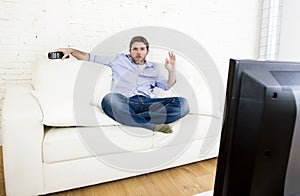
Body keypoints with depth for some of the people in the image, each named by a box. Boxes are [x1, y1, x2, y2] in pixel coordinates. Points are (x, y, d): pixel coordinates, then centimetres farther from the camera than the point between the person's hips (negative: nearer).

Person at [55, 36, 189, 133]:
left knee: (182, 104, -24)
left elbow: (167, 86, 29)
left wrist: (172, 70, 11)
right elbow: (91, 58, 24)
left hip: (148, 102, 3)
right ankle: (152, 125, -33)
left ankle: (131, 119, -32)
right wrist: (71, 50, 14)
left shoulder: (153, 68, 30)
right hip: (125, 102, -2)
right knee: (109, 99, -39)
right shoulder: (120, 60, 24)